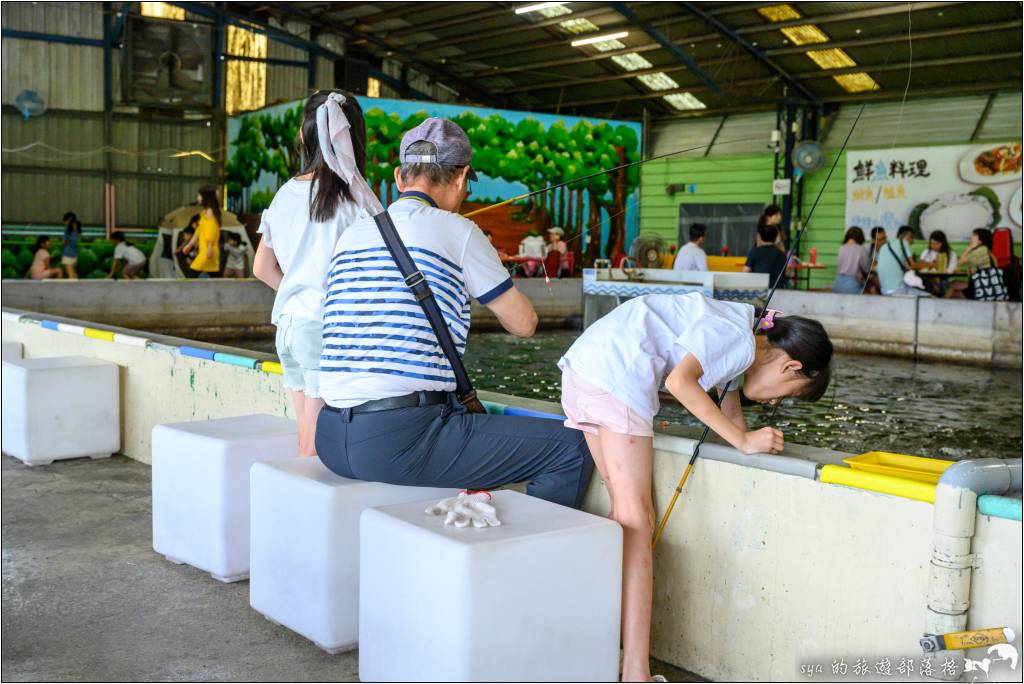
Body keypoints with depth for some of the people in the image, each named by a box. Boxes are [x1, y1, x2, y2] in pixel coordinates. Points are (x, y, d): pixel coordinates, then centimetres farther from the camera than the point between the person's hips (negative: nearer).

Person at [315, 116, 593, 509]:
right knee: (571, 449, -1)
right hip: (400, 439, -8)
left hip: (331, 440, 8)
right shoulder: (455, 231, -4)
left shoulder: (350, 234, 15)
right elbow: (524, 323, 5)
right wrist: (483, 272, 24)